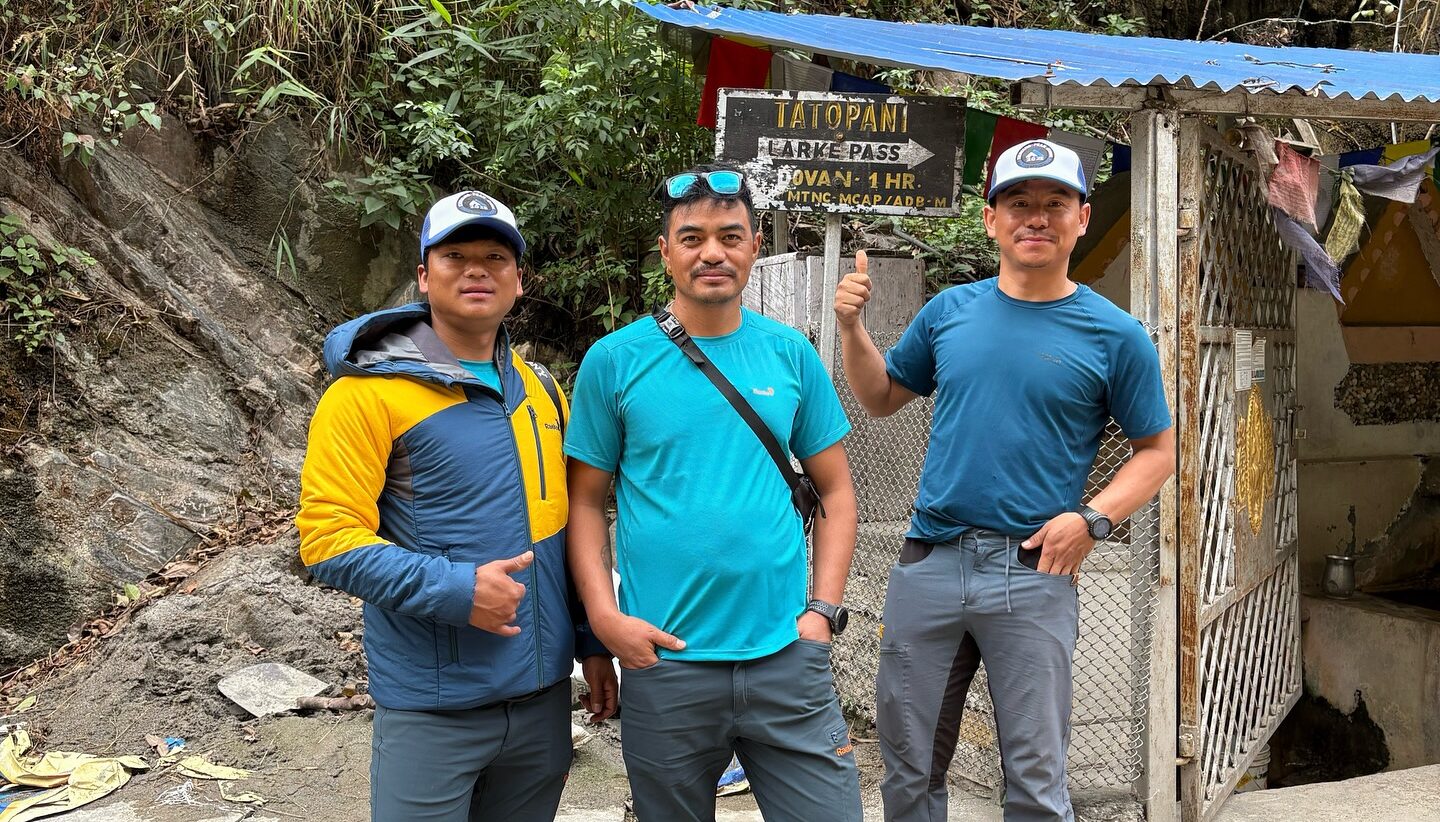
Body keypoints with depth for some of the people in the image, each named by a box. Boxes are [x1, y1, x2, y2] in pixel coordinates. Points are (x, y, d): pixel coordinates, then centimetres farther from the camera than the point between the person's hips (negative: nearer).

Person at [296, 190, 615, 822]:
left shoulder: (541, 390, 9)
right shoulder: (370, 392, -10)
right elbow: (328, 539, -15)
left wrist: (593, 643, 13)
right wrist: (452, 590, -24)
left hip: (544, 696, 6)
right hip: (432, 710, -5)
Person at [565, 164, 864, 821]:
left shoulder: (791, 354, 4)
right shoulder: (614, 360, -2)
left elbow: (835, 490, 9)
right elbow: (585, 501, 2)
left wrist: (823, 610, -1)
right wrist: (606, 618, -10)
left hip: (786, 655, 1)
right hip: (663, 661, -1)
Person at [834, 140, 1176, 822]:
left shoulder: (1115, 335, -1)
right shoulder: (950, 310, 7)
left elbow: (1158, 449, 4)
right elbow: (881, 397, 18)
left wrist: (1092, 518, -11)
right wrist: (851, 326, 2)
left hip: (1034, 576, -2)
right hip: (929, 562, 3)